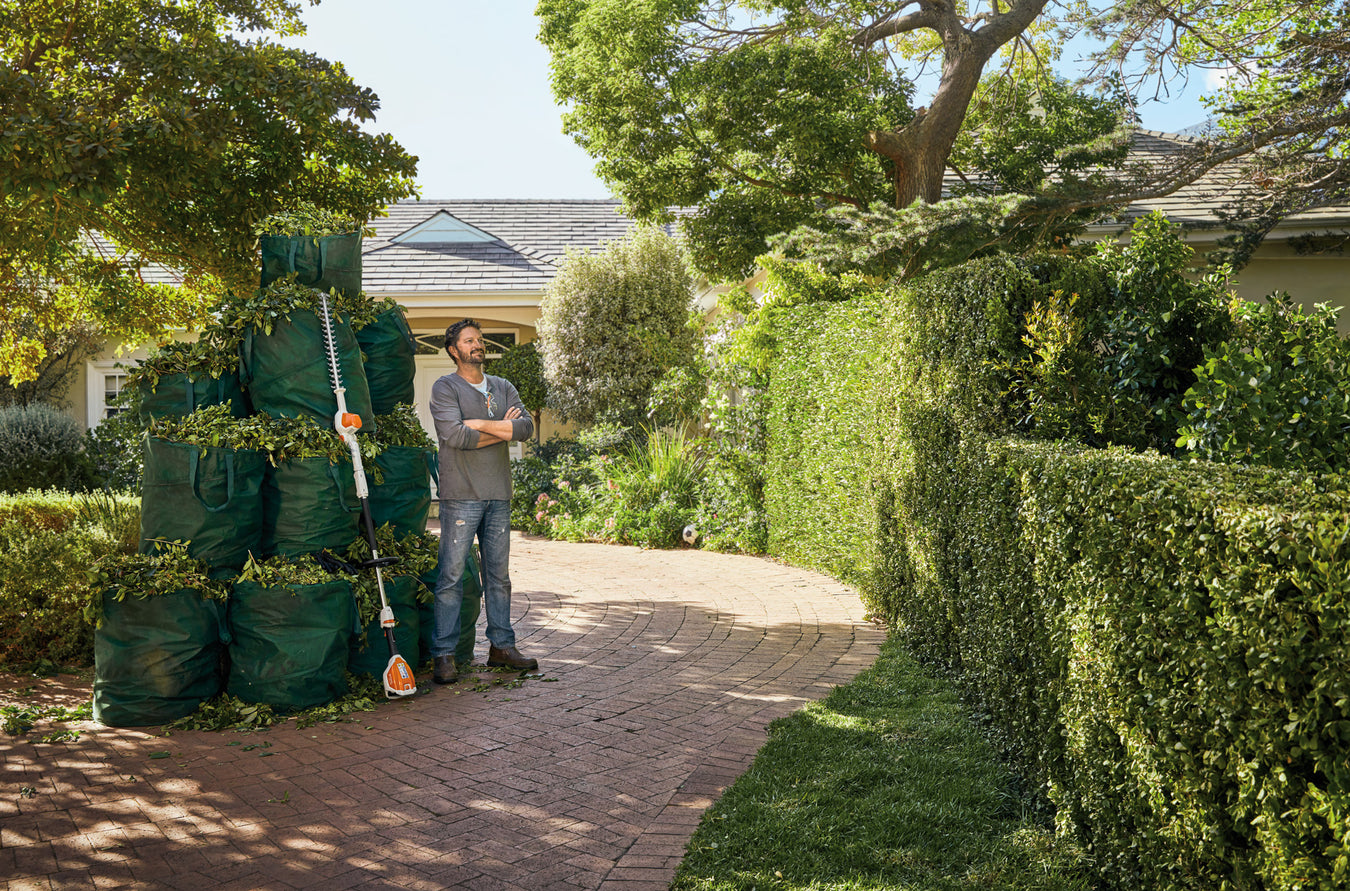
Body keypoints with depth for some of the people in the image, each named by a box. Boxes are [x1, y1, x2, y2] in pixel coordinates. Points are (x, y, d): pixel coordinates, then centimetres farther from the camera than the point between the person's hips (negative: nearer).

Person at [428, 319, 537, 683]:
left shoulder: (503, 388, 15)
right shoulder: (444, 388, -1)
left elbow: (527, 427, -1)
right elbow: (455, 435, -16)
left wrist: (480, 424, -10)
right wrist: (503, 430, -6)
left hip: (499, 495, 5)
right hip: (461, 494, -5)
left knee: (499, 574, 10)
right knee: (452, 575, -5)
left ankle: (501, 646, 18)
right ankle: (444, 654, 0)